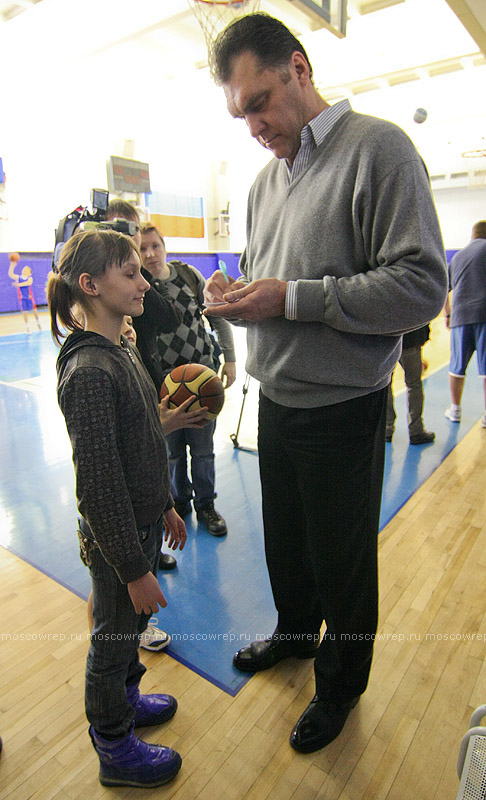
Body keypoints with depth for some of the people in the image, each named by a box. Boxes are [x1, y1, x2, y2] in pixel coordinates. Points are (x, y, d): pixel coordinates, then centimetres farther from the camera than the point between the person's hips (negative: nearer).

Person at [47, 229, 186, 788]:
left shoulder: (122, 351, 4)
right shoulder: (88, 372, -26)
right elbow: (98, 485, -25)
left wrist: (165, 507, 16)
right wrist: (134, 568, -19)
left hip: (143, 524, 8)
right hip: (116, 538, -8)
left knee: (133, 622, 27)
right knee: (114, 639, 15)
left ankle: (125, 699, 54)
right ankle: (115, 749, 41)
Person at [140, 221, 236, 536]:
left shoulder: (188, 274, -1)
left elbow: (218, 316, 6)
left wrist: (229, 358, 4)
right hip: (163, 380, -1)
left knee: (203, 448, 9)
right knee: (173, 450, 11)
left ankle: (205, 505, 29)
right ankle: (179, 501, 36)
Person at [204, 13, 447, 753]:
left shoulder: (378, 148, -10)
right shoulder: (266, 179, 13)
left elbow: (422, 285, -19)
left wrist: (292, 297, -22)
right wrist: (233, 296, -4)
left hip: (342, 409, -6)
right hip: (275, 402, 7)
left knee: (342, 561, 12)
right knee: (285, 541, 23)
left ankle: (341, 683, 39)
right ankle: (295, 632, 51)